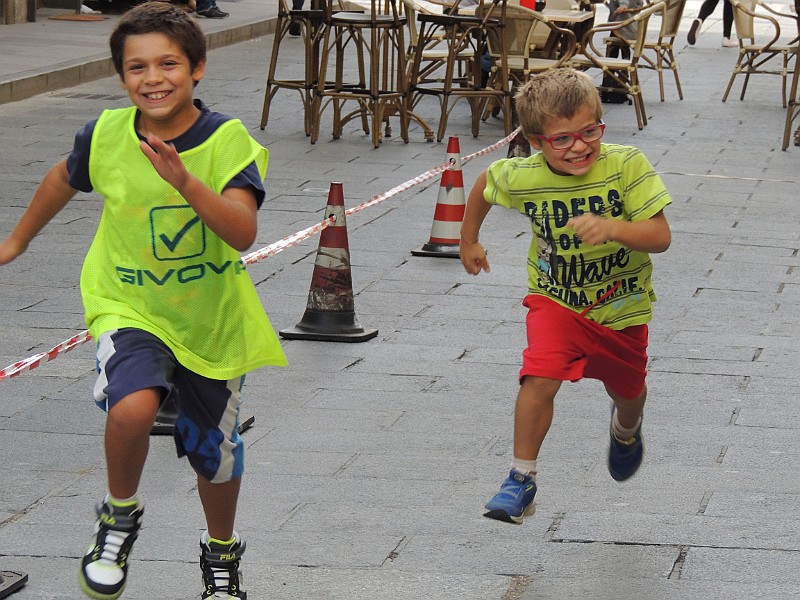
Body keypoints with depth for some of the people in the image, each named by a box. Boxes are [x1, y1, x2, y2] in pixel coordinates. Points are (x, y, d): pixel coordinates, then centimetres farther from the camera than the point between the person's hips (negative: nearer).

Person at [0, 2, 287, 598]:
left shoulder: (227, 140, -18)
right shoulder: (106, 136, -11)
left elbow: (243, 234, -31)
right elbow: (63, 179, 12)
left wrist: (185, 181, -45)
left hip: (211, 319, 0)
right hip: (130, 309, 0)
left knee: (216, 453, 15)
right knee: (133, 408, -30)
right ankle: (120, 516, -1)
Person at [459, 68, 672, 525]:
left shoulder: (627, 166, -25)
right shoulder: (521, 177, -19)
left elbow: (660, 237, -28)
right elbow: (484, 185, 5)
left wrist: (609, 227, -44)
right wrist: (469, 240, 16)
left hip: (622, 307, 1)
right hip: (556, 300, 0)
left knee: (628, 392, 22)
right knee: (540, 378, -24)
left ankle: (627, 428, 60)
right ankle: (522, 480, -10)